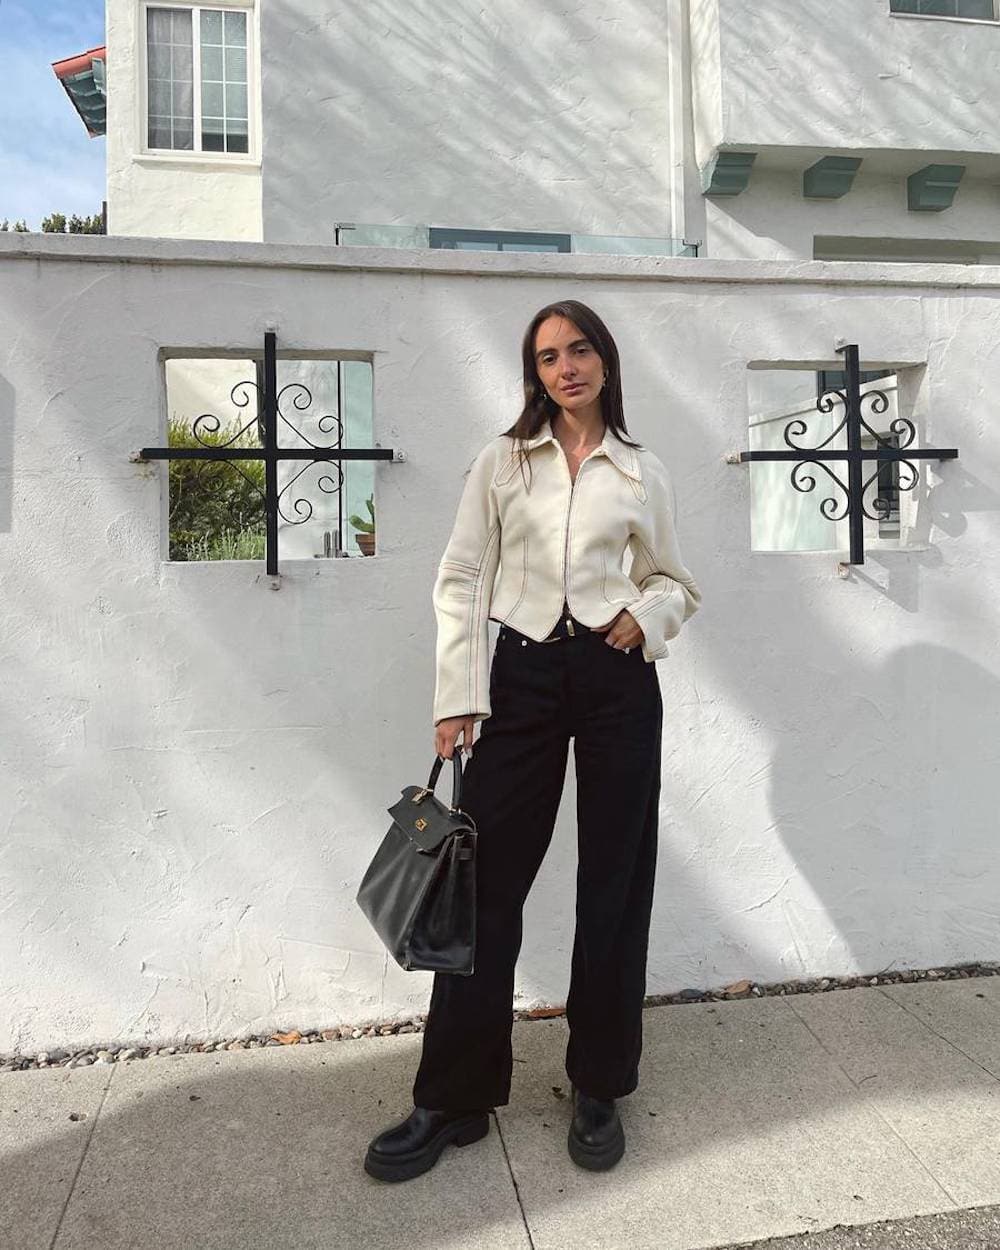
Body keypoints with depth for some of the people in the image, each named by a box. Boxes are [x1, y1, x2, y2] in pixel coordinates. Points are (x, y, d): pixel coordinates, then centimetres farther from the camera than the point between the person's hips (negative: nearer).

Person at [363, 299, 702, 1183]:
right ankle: (454, 1097, 18)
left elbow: (678, 583, 15)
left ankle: (599, 1091, 25)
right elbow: (461, 580, 1)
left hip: (618, 678, 1)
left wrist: (645, 616, -8)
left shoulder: (645, 474, 8)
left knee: (614, 884, 7)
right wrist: (459, 697, -8)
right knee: (488, 882, 2)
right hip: (521, 677, 0)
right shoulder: (502, 462, 6)